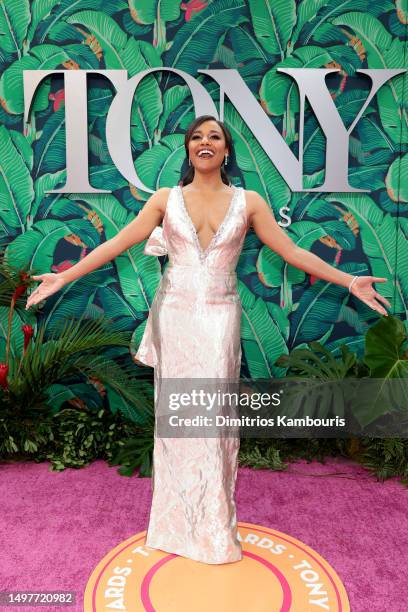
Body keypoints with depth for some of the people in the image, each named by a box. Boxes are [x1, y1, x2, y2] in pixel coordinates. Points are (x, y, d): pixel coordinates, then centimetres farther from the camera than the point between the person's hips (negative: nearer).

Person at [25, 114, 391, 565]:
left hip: (220, 317, 0)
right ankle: (178, 520, 25)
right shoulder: (166, 199, 5)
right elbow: (117, 244, 2)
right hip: (175, 314, 1)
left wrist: (350, 281, -2)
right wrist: (64, 277, -3)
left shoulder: (248, 202, 4)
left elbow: (292, 252, 2)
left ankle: (213, 524, 21)